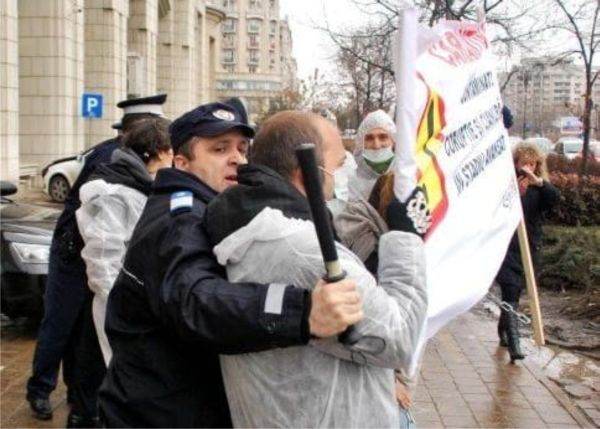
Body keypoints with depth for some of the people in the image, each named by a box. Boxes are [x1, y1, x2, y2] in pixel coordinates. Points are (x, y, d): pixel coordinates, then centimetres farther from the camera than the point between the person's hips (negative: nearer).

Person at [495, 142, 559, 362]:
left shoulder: (539, 189, 5)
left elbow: (554, 198, -16)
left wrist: (538, 181, -32)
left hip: (529, 248, 4)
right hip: (505, 246, -3)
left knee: (514, 293, 14)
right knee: (511, 292, -14)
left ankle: (503, 331, 36)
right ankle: (513, 343, -18)